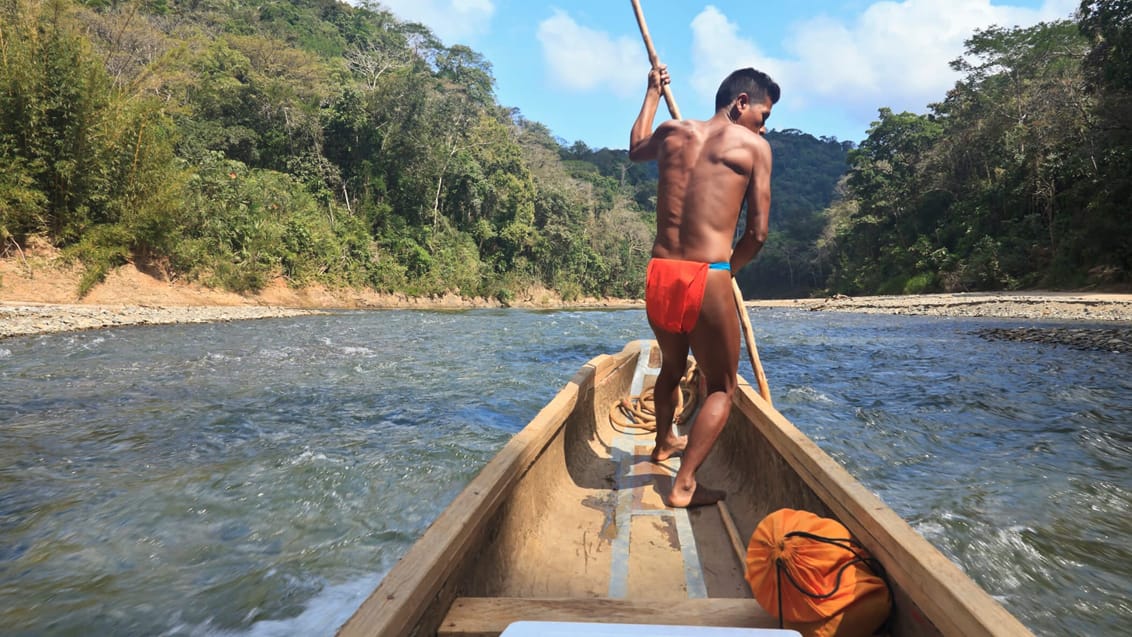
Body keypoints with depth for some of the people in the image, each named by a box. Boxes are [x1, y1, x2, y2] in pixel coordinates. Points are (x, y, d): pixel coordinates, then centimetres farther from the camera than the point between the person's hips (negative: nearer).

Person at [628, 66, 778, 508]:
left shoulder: (672, 132, 13)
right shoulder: (753, 146, 1)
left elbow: (636, 149, 38)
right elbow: (757, 233, -2)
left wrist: (653, 93, 50)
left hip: (658, 275, 6)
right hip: (706, 281, -5)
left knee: (672, 366, 30)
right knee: (721, 388, 12)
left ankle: (664, 443, 51)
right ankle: (684, 484, 1)